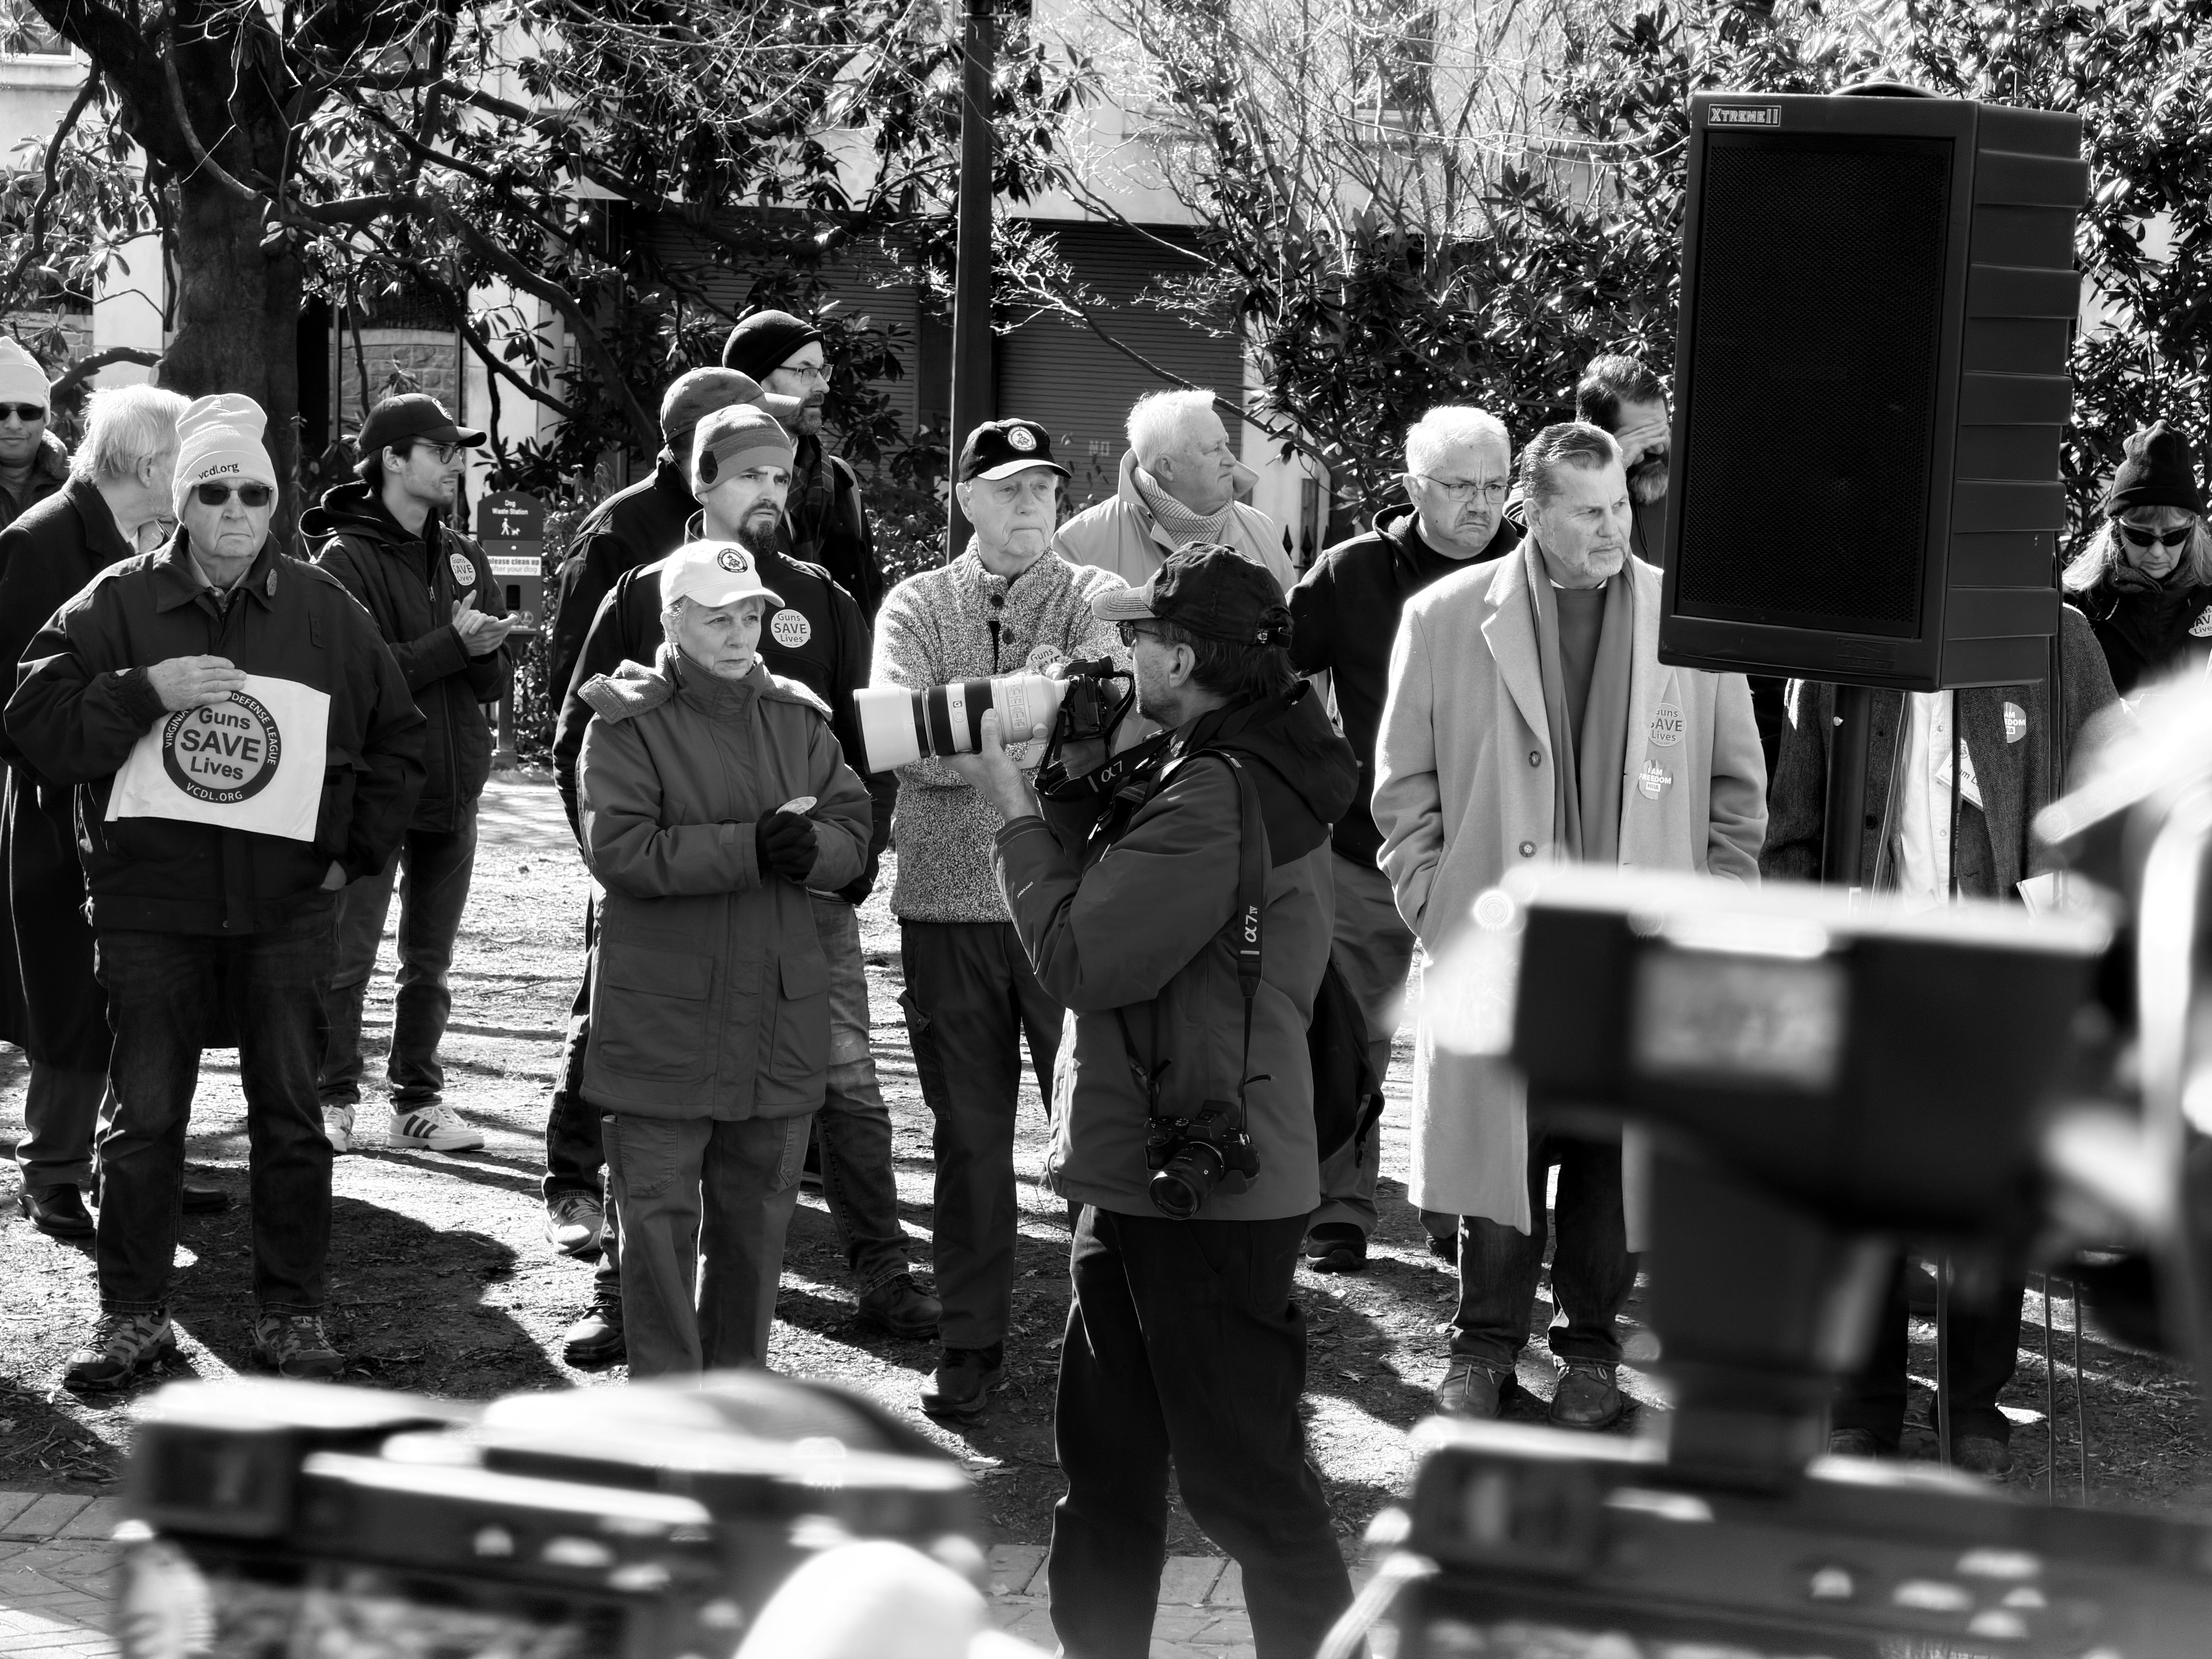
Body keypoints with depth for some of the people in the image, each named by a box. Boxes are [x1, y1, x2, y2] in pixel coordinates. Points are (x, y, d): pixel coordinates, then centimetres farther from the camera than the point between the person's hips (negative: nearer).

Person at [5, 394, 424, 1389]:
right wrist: (146, 691, -19)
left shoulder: (325, 614, 6)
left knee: (291, 1116, 6)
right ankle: (131, 1315, 13)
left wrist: (357, 852, 8)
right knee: (142, 1118, 3)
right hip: (148, 906, -1)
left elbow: (397, 738, 17)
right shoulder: (117, 606, 0)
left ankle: (293, 1315, 16)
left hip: (288, 908, 1)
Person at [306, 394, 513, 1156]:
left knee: (431, 962, 11)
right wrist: (452, 647, -20)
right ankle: (334, 1101, 5)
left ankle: (419, 1103, 18)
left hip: (453, 790, 6)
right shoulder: (346, 560, -8)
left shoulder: (464, 558, 12)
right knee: (348, 957, -4)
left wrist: (482, 649, -15)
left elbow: (493, 679, 8)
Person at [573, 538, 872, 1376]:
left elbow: (853, 829, 6)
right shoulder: (628, 724, -7)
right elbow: (618, 850, -18)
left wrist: (810, 848, -18)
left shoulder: (798, 719, 9)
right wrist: (752, 848, -23)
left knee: (757, 1212, 13)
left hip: (778, 1016, 5)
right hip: (663, 1018, -5)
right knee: (660, 1216, -1)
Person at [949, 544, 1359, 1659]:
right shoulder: (1231, 771, 10)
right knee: (1105, 1453, 19)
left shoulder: (1219, 796, -23)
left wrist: (1014, 810, -11)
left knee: (1243, 1476, -3)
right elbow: (1116, 909, 14)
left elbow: (1080, 961, -22)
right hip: (1144, 1173, 11)